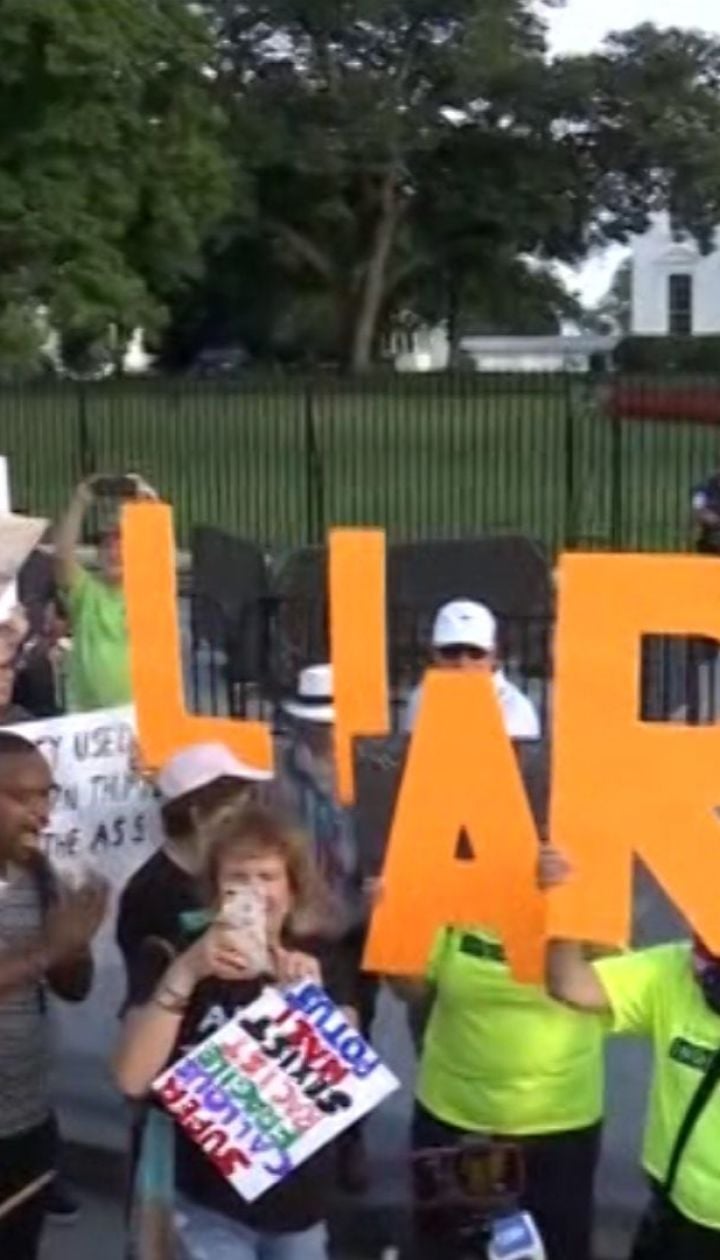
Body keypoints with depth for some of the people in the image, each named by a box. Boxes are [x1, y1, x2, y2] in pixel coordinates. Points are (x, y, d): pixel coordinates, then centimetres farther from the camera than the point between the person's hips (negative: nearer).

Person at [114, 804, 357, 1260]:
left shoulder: (320, 963, -2)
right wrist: (184, 973, -29)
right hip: (213, 1207, -2)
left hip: (302, 1203, 3)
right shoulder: (176, 960, -8)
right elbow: (133, 1080, -20)